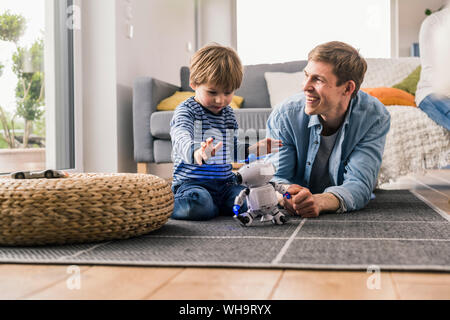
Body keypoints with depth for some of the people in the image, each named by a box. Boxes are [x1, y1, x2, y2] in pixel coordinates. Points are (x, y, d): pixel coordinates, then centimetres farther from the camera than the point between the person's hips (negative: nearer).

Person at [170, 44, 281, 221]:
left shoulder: (228, 113, 15)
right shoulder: (186, 111, -8)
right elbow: (181, 140, -30)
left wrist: (253, 149, 10)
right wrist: (198, 153, -52)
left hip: (225, 183, 6)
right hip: (191, 182, -6)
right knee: (199, 205, -38)